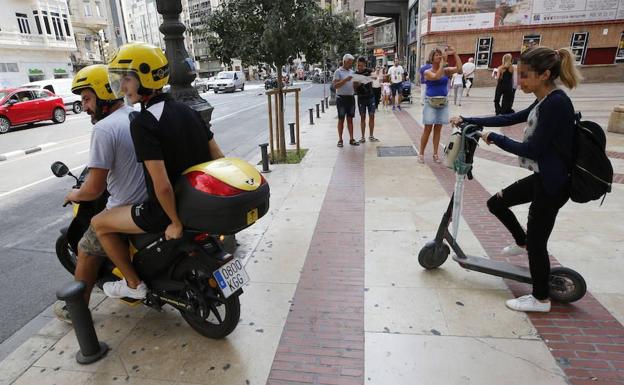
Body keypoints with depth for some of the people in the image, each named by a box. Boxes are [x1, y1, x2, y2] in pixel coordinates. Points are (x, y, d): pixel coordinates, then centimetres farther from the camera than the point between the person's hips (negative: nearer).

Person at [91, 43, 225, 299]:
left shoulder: (143, 123, -21)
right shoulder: (188, 110, 2)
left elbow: (162, 186, -28)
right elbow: (218, 157, 5)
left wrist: (176, 223, -15)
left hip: (167, 211, -8)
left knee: (99, 223, 12)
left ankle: (134, 284, 21)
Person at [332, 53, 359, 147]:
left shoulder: (351, 71, 14)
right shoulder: (338, 71, -4)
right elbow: (335, 85, -13)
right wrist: (345, 80, -22)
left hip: (351, 97, 6)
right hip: (341, 98, -5)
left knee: (350, 119, 8)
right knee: (341, 119, 1)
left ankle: (351, 139, 11)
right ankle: (340, 140, 7)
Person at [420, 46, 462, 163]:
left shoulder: (446, 70, 6)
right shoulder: (427, 72, -5)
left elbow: (459, 69, -10)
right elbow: (436, 77, -24)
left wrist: (455, 53, -12)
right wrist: (443, 62, -20)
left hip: (443, 102, 4)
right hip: (431, 102, -4)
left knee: (438, 129, 8)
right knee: (428, 129, -3)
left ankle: (435, 154, 15)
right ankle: (421, 153, 7)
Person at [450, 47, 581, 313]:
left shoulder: (556, 103, -23)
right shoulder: (544, 102, 7)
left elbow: (533, 149, -25)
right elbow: (508, 119, 14)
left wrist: (494, 138, -15)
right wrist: (467, 120, 11)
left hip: (553, 183, -9)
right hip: (543, 177, 9)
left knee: (536, 240, 3)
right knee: (496, 203, 19)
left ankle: (541, 299, 22)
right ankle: (522, 243, 40)